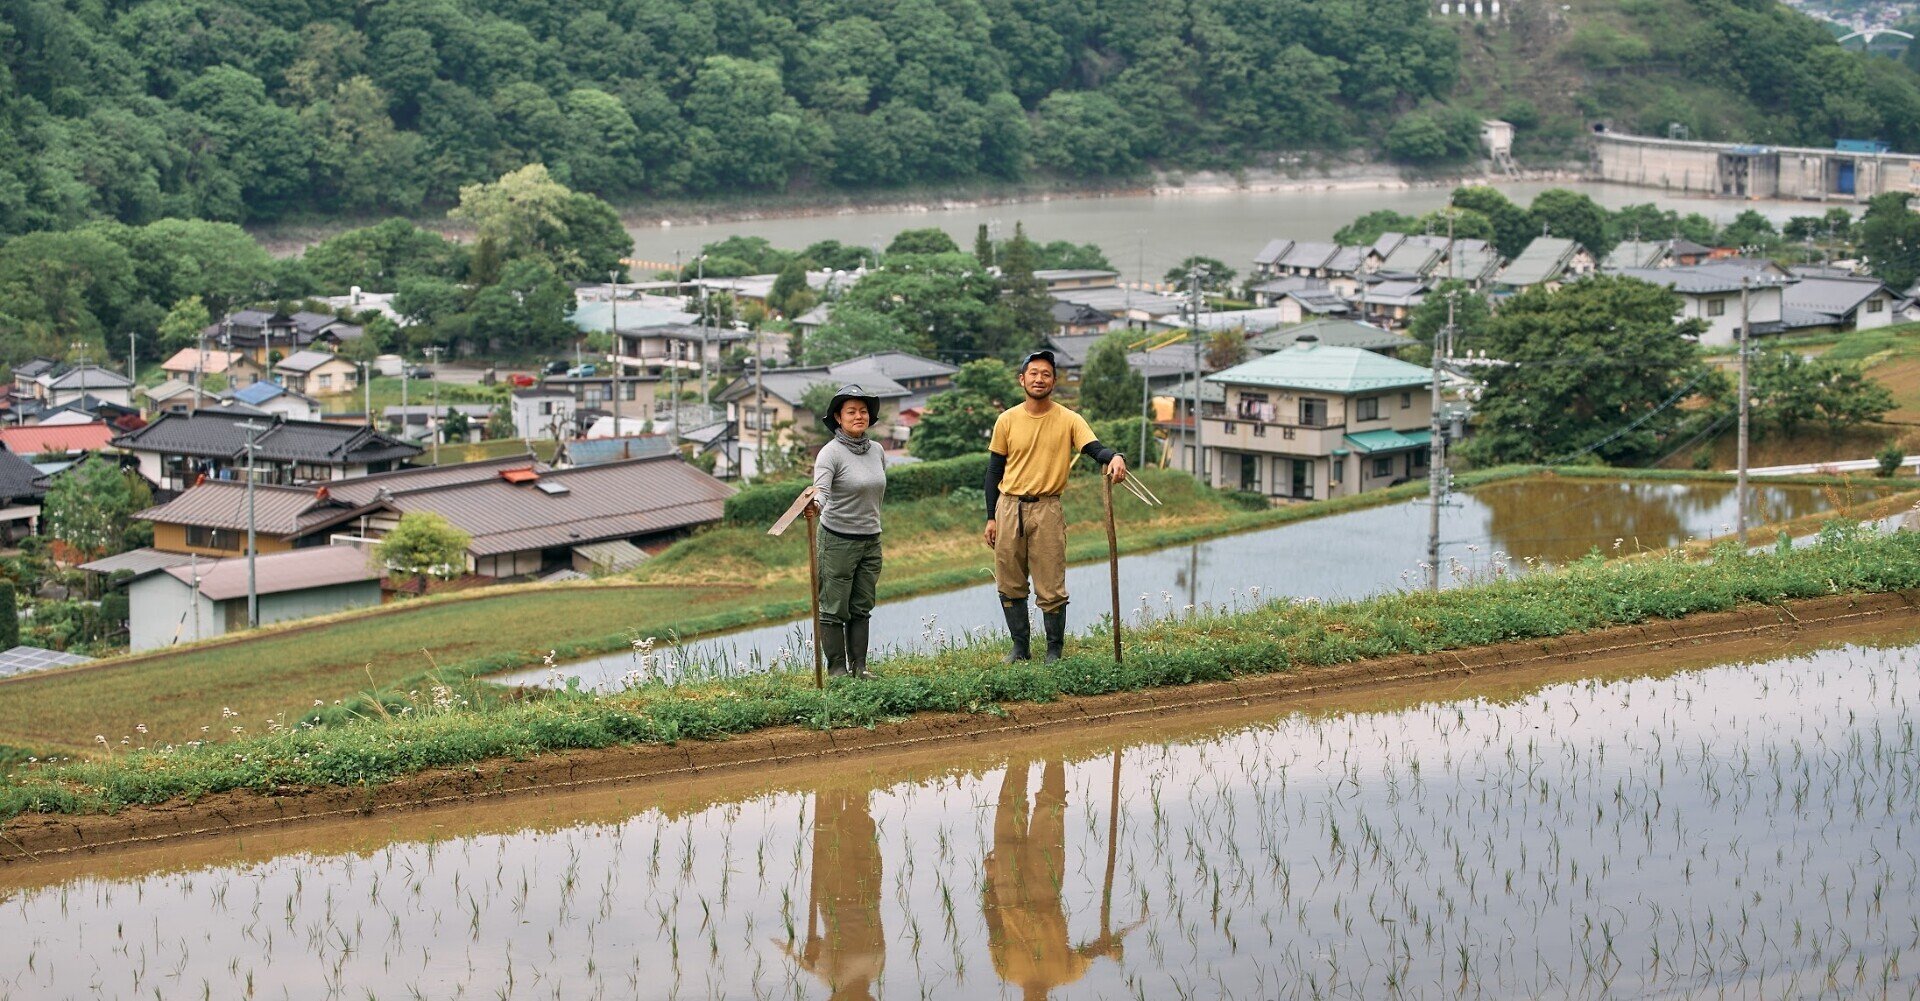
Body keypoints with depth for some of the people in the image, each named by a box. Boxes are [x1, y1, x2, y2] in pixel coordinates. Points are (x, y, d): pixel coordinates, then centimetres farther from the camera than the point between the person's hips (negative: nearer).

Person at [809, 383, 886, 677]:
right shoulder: (831, 453, -13)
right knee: (835, 609, -1)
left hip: (871, 540, 6)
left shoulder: (876, 450, 8)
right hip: (838, 540, -6)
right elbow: (821, 490, -28)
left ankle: (859, 667, 12)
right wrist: (814, 505, -49)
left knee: (862, 608, 8)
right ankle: (837, 668, 5)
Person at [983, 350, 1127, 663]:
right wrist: (991, 517, 5)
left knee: (1051, 589, -2)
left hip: (1047, 509, -2)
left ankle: (1054, 651, 10)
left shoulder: (1068, 420, -2)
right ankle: (1021, 647, 21)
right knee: (1010, 586, 9)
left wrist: (1114, 457, -38)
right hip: (1009, 507, 2)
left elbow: (1094, 449, -14)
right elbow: (994, 471, 8)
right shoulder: (1007, 420, 3)